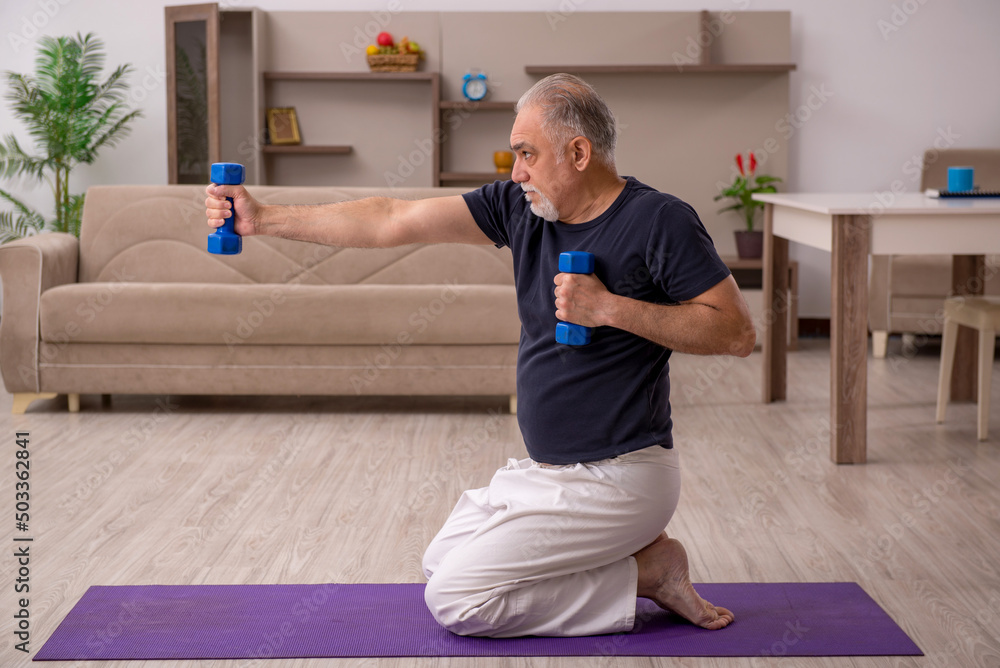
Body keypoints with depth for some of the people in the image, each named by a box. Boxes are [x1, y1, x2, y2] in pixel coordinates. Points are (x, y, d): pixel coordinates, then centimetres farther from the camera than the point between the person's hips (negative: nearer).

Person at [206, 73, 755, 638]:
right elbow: (393, 221, 1)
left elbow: (737, 332, -18)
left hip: (616, 480, -8)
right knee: (441, 563, 19)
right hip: (548, 469, 9)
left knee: (456, 599, -11)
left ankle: (646, 571, 0)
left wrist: (610, 308, -24)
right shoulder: (522, 208, 2)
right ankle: (631, 551, 13)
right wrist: (265, 219, -3)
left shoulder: (659, 221, -16)